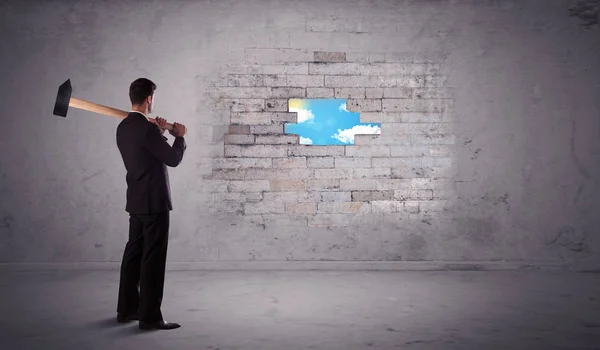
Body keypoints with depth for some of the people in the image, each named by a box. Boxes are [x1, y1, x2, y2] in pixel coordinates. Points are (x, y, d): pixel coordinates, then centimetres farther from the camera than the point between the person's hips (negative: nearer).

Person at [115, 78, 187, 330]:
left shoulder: (123, 127, 10)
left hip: (137, 201, 10)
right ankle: (150, 316, 4)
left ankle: (126, 309, 26)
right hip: (154, 202, -9)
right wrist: (180, 136, 2)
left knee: (134, 253, 15)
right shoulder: (147, 129, -19)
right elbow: (174, 159, -14)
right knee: (153, 258, -3)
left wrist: (158, 133, 16)